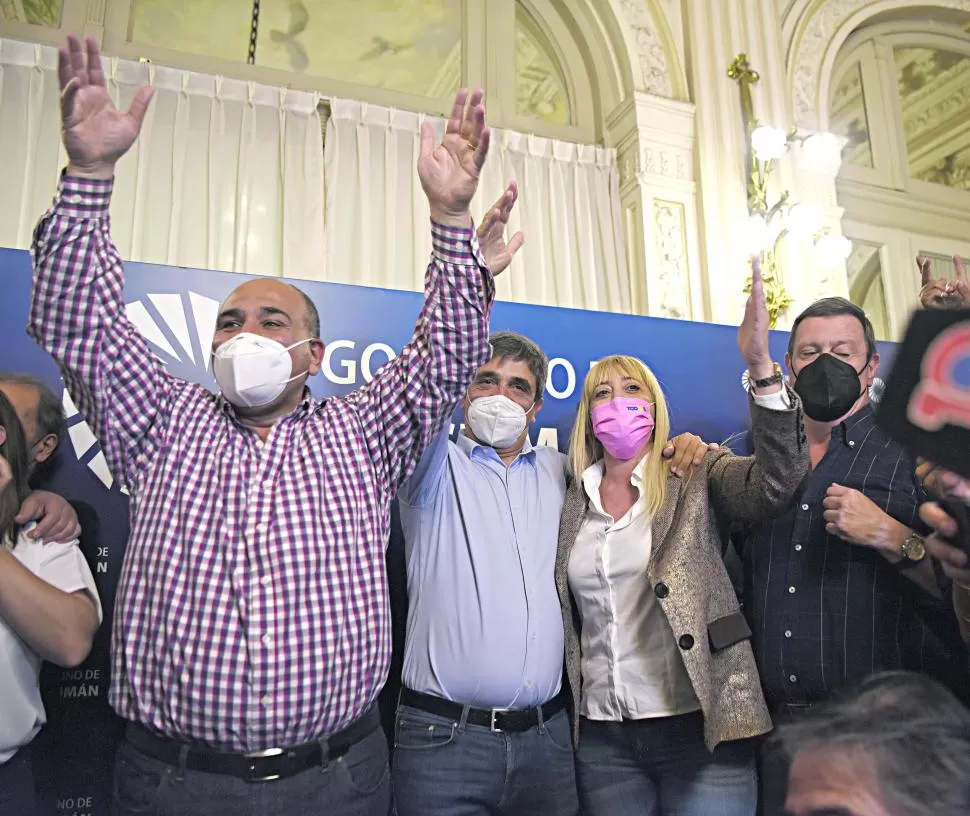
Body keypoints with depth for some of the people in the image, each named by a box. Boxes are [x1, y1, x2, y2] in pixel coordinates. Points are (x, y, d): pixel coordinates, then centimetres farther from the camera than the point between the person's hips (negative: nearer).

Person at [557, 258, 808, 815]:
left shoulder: (697, 476, -2)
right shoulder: (573, 502, 6)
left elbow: (774, 483, -21)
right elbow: (566, 618, 12)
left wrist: (762, 367, -31)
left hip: (700, 728, -3)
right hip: (602, 737, 3)